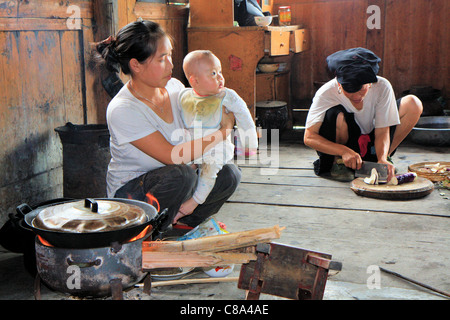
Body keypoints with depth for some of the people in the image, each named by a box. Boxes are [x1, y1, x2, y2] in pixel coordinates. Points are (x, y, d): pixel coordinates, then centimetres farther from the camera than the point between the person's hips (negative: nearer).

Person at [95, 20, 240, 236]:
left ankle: (186, 223, 10)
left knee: (228, 175, -13)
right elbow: (172, 155, -28)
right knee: (182, 174, -34)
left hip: (172, 184, 7)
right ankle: (149, 234, -8)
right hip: (130, 190, -6)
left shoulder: (175, 87, -4)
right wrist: (223, 132, -22)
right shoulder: (121, 110, -25)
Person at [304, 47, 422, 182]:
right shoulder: (326, 93, -25)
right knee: (336, 115, -36)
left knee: (413, 104, -13)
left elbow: (382, 132, -17)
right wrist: (344, 151, -37)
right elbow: (309, 137, -25)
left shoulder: (382, 87, -19)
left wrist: (382, 159, -36)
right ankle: (338, 162, -8)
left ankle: (382, 158, 1)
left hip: (370, 143, 3)